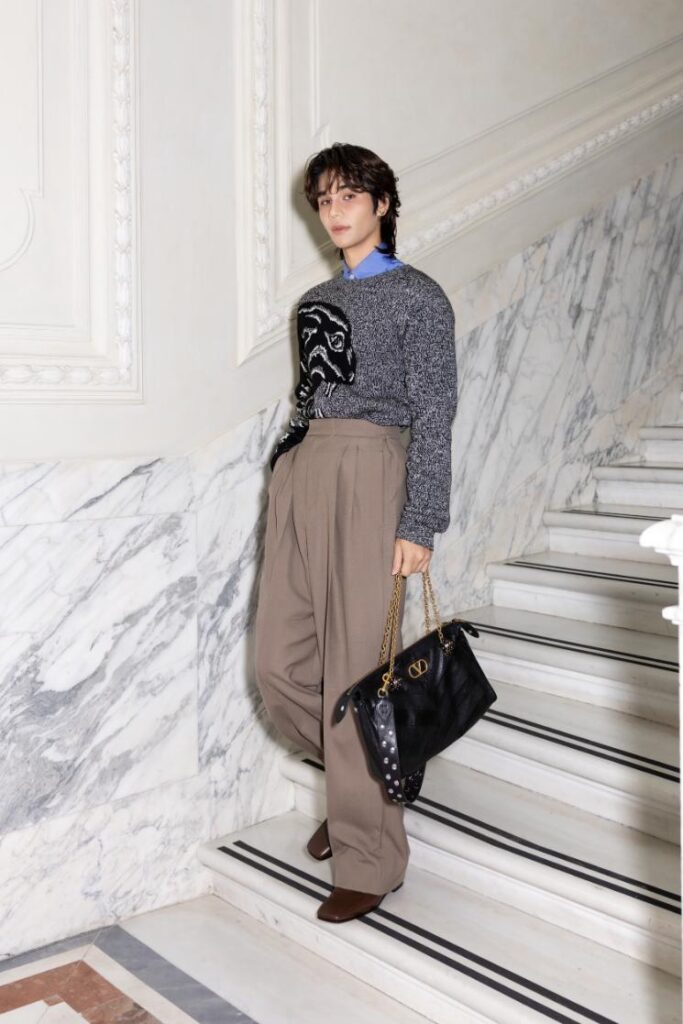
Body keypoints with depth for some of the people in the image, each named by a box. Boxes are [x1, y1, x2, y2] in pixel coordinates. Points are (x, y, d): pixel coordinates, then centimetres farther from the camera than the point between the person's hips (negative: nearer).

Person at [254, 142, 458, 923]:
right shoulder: (315, 301, 21)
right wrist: (288, 471, 17)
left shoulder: (418, 296, 2)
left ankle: (369, 863, 9)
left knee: (356, 671, -5)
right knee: (281, 664, 4)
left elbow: (433, 416, -4)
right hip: (298, 471, 7)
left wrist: (420, 525, -12)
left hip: (368, 470, -6)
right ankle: (358, 785, 30)